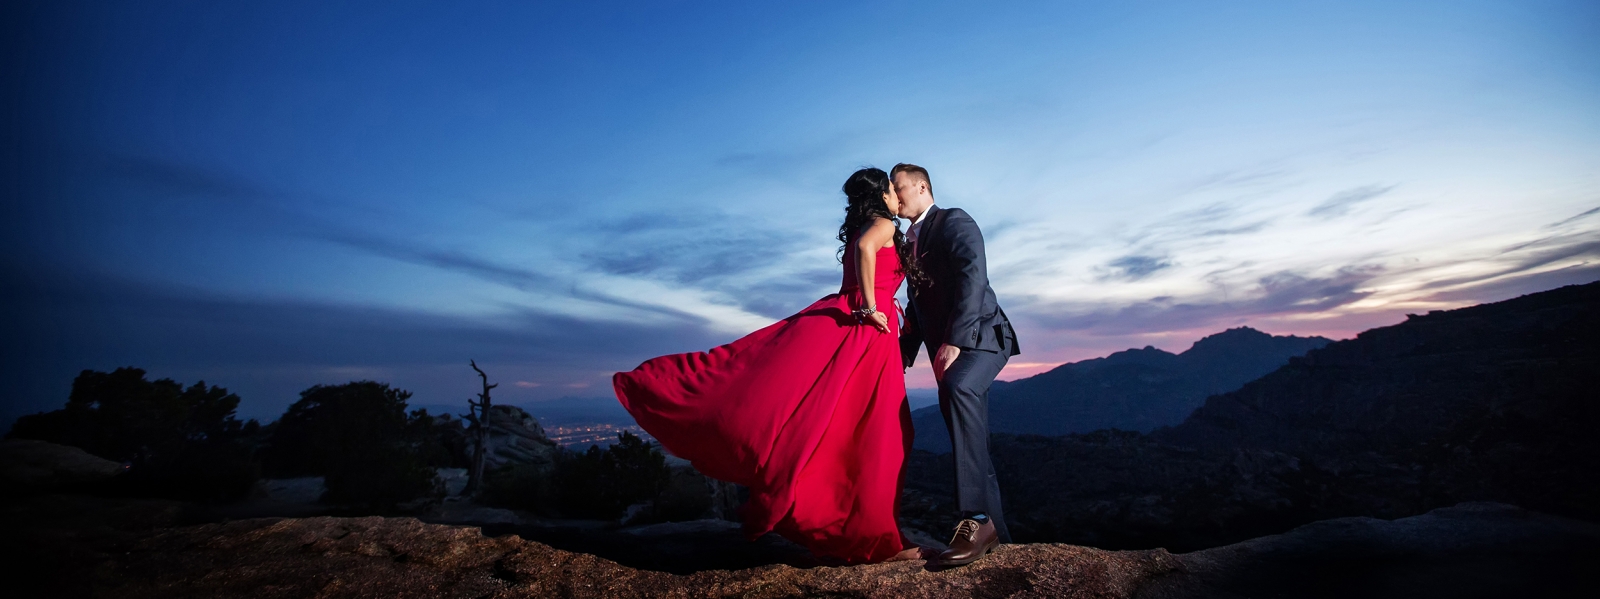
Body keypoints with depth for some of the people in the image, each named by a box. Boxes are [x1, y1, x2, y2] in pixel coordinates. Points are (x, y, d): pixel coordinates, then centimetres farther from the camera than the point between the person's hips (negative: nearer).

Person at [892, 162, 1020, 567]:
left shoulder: (954, 221, -4)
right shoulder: (910, 242, 20)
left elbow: (973, 277, -19)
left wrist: (954, 339, -27)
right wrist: (901, 357, 15)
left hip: (981, 336, -9)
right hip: (946, 350, 9)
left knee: (959, 388, -35)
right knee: (968, 438, 7)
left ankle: (977, 517, -36)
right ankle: (994, 530, 17)